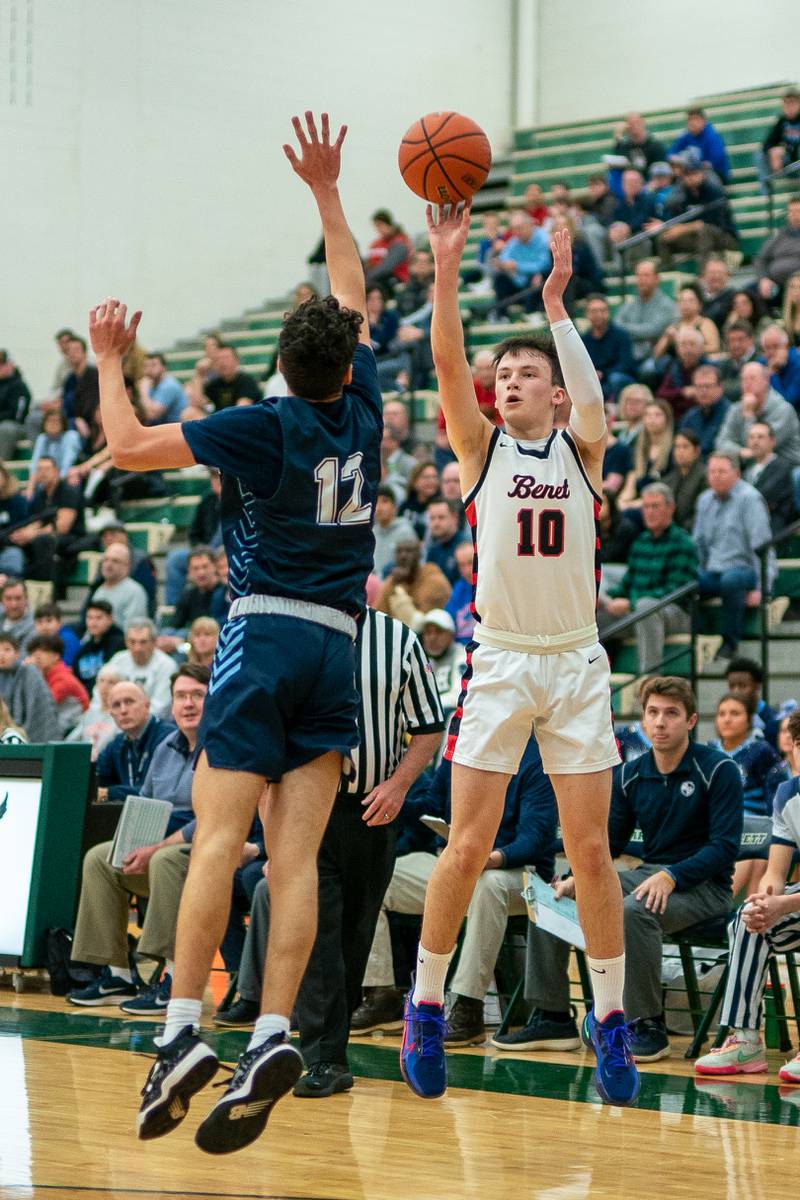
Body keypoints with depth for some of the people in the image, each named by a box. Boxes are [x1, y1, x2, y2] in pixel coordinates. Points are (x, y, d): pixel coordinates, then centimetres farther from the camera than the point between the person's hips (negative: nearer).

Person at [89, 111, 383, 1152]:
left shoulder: (263, 426, -6)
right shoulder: (359, 408, 6)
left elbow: (130, 447, -2)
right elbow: (357, 299, 22)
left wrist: (109, 359, 13)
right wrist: (326, 193, 31)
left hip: (265, 635, -4)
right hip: (337, 644, 4)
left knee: (219, 837, -10)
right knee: (295, 855, -3)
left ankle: (184, 1030, -19)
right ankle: (273, 1036, -15)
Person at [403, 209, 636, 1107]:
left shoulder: (581, 451, 7)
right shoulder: (481, 448, 5)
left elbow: (592, 403, -15)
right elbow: (449, 367, -9)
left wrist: (555, 304, -15)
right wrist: (447, 268, -20)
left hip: (575, 664, 1)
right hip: (498, 663, -1)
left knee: (591, 851, 2)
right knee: (468, 847, -4)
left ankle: (609, 1018, 14)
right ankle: (426, 1005, 12)